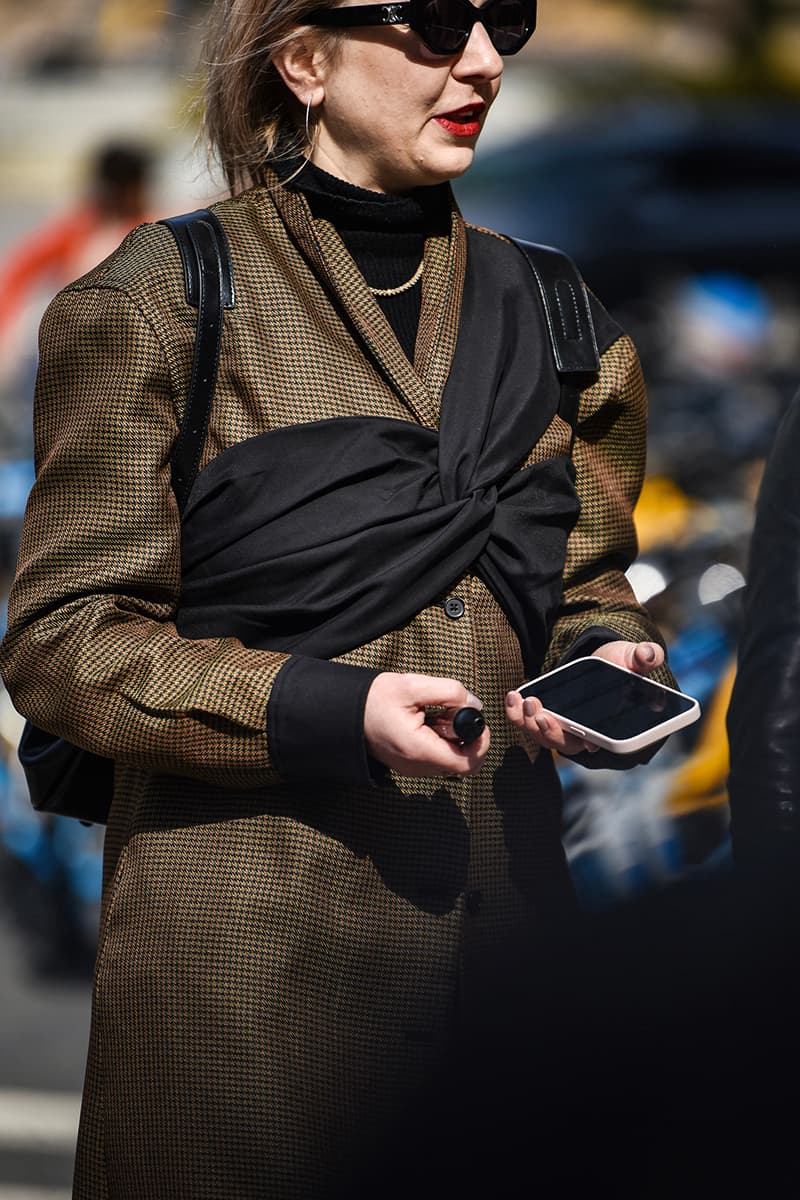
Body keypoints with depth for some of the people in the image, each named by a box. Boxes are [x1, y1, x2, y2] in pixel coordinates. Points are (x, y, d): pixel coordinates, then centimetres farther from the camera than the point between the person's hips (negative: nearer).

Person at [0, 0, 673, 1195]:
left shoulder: (548, 319, 13)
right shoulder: (159, 302, -3)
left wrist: (612, 657, -4)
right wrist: (328, 710, -20)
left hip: (501, 890, 5)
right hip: (246, 928, -5)